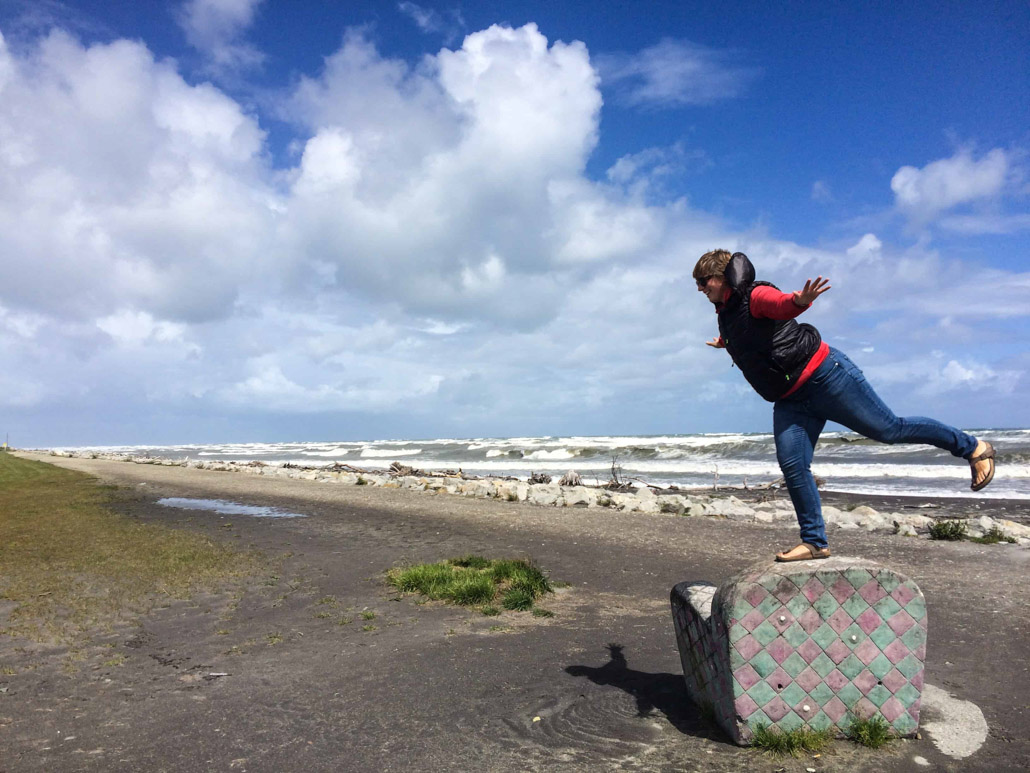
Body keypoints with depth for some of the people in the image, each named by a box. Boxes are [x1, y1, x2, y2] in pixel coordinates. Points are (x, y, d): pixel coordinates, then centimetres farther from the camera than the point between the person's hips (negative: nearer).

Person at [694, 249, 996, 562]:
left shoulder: (754, 295, -13)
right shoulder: (726, 315, 14)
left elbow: (781, 304, -38)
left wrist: (799, 300, -60)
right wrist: (725, 343, 57)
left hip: (823, 373, -8)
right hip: (790, 401, 8)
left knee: (889, 429, 1)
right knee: (791, 465, -5)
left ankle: (970, 446, 22)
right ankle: (815, 543, 3)